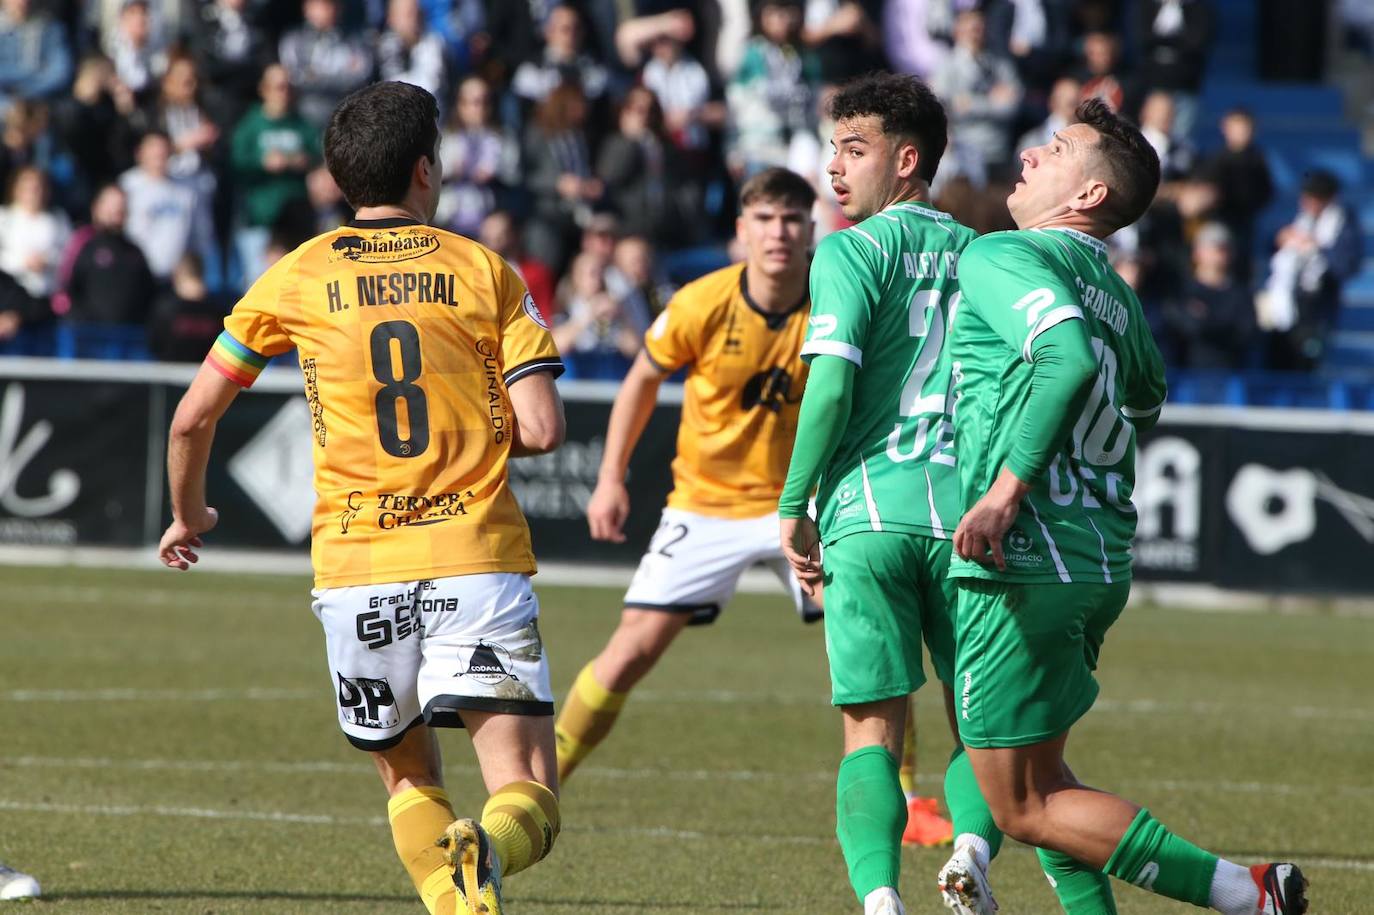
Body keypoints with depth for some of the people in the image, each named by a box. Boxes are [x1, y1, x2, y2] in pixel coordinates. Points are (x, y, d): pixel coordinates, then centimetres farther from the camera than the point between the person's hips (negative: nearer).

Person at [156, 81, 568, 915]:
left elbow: (194, 417, 12)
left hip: (357, 571, 2)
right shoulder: (484, 272, 5)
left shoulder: (296, 279, 7)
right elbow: (542, 429, -3)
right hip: (478, 563, -2)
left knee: (409, 777, 22)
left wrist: (189, 516, 31)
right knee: (530, 799, -6)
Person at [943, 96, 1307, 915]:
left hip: (1024, 562, -8)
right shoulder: (1116, 295, 15)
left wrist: (1007, 486, -29)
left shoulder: (997, 258, -10)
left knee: (1026, 809, -3)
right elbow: (1143, 401, 30)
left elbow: (1070, 356, -28)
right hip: (1103, 562, 8)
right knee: (1039, 774, 24)